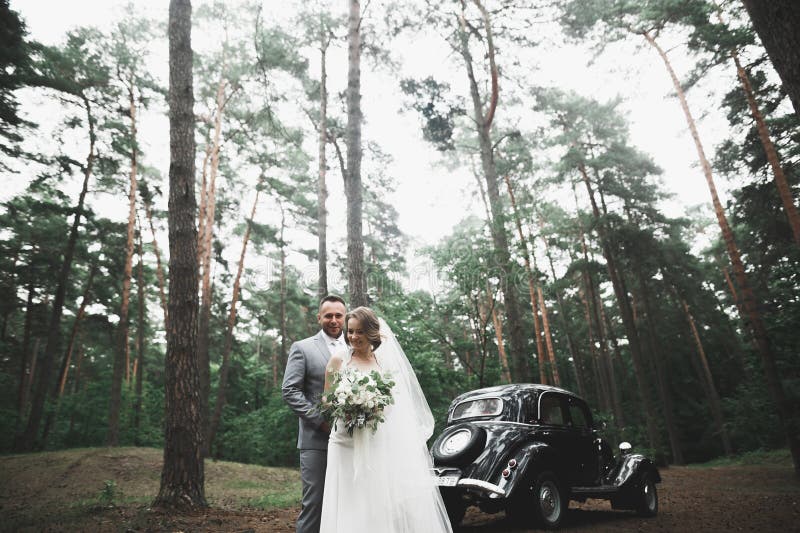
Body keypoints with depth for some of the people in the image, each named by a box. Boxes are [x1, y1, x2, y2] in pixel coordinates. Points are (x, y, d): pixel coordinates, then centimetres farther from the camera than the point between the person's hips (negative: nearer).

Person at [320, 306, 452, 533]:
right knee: (350, 508, -3)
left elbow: (395, 399, 13)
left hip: (381, 444, 2)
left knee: (385, 504, 0)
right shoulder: (338, 360, 2)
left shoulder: (386, 361, 8)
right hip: (348, 443, -1)